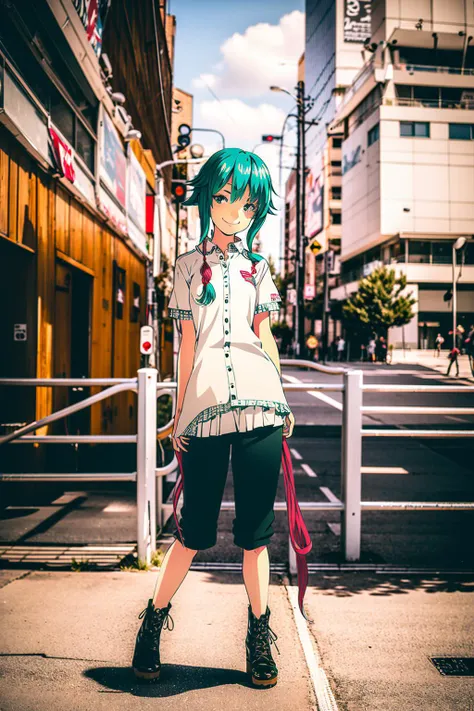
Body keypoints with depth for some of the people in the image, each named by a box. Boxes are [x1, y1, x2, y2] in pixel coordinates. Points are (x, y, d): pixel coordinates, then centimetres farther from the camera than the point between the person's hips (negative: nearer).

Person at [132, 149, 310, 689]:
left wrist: (282, 401, 13)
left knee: (255, 530, 6)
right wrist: (179, 414, 6)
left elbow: (264, 337, 17)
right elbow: (188, 343, 9)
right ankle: (153, 623, 24)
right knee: (194, 532, 3)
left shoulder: (258, 267, 16)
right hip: (204, 408, -1)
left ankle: (259, 636, 21)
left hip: (260, 407, 2)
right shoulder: (190, 265, 12)